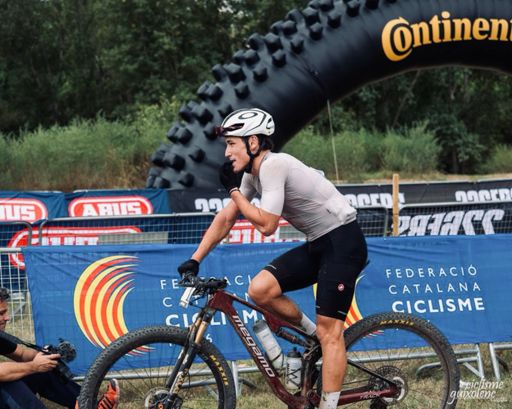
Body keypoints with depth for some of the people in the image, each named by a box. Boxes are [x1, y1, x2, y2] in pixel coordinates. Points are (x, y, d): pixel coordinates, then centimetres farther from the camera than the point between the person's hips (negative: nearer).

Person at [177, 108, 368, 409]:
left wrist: (234, 190, -11)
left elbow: (266, 225, -24)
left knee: (329, 329, -11)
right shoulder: (253, 172, 7)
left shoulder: (273, 165, -21)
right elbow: (226, 218, 11)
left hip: (343, 243, -9)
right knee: (260, 289, -7)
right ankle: (314, 335, 13)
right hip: (318, 244, 9)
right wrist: (194, 261, 6)